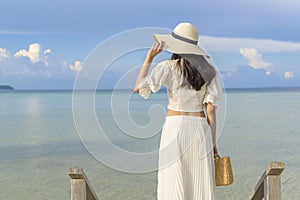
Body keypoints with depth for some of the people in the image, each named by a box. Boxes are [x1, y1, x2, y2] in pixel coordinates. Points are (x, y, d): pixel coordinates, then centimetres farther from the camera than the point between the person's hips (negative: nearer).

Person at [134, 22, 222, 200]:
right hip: (200, 128, 3)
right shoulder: (209, 71, 5)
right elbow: (211, 110, 1)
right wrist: (213, 142, 6)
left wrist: (149, 58, 2)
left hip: (175, 127, -3)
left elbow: (139, 88, -5)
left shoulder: (168, 68, -4)